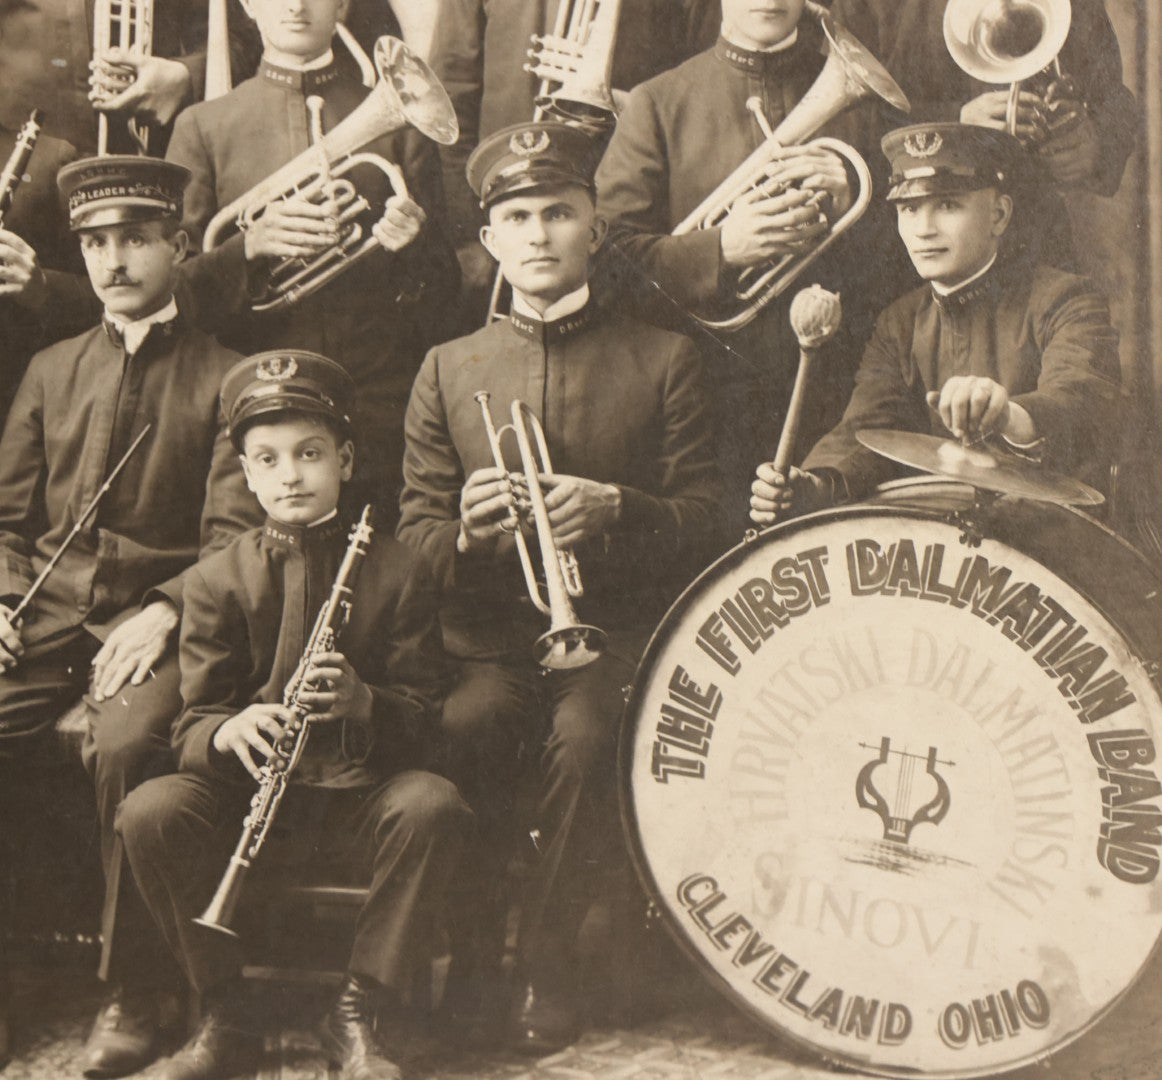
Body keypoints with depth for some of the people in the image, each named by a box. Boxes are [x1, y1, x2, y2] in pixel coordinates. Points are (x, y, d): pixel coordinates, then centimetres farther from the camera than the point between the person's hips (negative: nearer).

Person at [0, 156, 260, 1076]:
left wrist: (164, 613, -19)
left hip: (155, 617, -4)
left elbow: (234, 532, -4)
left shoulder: (223, 377, 5)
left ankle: (135, 994, -15)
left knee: (126, 745, -33)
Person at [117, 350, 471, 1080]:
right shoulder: (218, 581, 1)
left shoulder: (398, 572, 0)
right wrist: (229, 731, -28)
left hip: (359, 787, -1)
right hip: (246, 787, 1)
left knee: (433, 805, -32)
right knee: (149, 812, -28)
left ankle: (358, 1014, -14)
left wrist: (360, 703, -26)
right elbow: (191, 725, -2)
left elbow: (421, 719, -3)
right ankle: (228, 1014, -8)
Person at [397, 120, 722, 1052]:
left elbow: (703, 522, 3)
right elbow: (414, 538, 10)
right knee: (462, 729, -29)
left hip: (614, 628, -1)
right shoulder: (448, 369, 14)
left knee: (583, 736, -31)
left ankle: (548, 963, -9)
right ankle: (463, 947, -4)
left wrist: (613, 510, -17)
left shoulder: (664, 361, 9)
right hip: (491, 635, 1)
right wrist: (467, 530, -14)